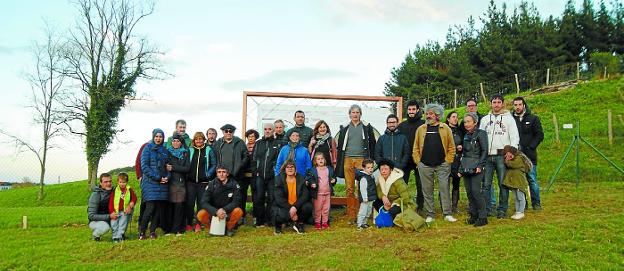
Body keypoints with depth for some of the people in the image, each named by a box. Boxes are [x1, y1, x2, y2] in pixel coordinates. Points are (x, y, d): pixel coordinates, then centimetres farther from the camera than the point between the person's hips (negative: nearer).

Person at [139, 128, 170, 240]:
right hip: (150, 182, -5)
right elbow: (144, 166, -6)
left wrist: (167, 177, -2)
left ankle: (152, 231, 13)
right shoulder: (148, 148, 2)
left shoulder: (165, 150, 15)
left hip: (163, 183, 5)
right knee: (150, 208, -12)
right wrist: (157, 178, -12)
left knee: (159, 208, 2)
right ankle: (141, 232, -1)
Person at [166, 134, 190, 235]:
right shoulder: (167, 152, 13)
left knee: (179, 206, -4)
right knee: (169, 206, -4)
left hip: (180, 183, 0)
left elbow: (187, 168, 0)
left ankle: (178, 229, 2)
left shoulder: (185, 153, 12)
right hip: (169, 182, 0)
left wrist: (173, 168, -6)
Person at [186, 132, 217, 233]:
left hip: (203, 182, -1)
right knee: (189, 203, 0)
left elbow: (214, 165, 4)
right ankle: (189, 224, 11)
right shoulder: (190, 151, 9)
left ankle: (198, 224, 13)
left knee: (201, 203, 3)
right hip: (191, 182, 1)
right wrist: (186, 175, 1)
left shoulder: (209, 150, 5)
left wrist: (208, 174, -6)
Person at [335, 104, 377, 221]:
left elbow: (372, 144, 9)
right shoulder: (344, 128, 13)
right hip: (348, 160, 2)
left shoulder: (367, 127, 8)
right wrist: (338, 162, 7)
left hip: (362, 160, -2)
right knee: (350, 188, 1)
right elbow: (340, 146, 14)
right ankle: (351, 215, 5)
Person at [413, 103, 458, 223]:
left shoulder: (445, 128, 3)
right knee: (427, 191, 6)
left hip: (442, 165, -2)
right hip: (425, 165, 2)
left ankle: (447, 214, 7)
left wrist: (448, 161, -3)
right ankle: (430, 215, 14)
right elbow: (416, 148, 9)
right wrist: (418, 161, 0)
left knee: (444, 189, 0)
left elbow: (451, 147, 3)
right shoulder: (421, 129, 8)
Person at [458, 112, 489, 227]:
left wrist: (480, 165, -17)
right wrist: (460, 168, 15)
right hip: (465, 168, 7)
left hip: (476, 167, -7)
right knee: (469, 192, 6)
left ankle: (483, 217, -4)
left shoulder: (480, 133, -3)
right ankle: (473, 215, 15)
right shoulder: (466, 135, 17)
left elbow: (484, 151, -8)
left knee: (475, 191, -12)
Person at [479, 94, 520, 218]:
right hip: (487, 156, 3)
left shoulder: (508, 118, 7)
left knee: (503, 184, -1)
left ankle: (502, 209, 7)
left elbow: (515, 137, 2)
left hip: (502, 155, -3)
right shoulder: (485, 119, 16)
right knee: (486, 184, 1)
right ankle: (489, 208, 9)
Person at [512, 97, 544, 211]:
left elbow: (540, 135, 3)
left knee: (532, 180, 0)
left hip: (529, 155, -1)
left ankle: (536, 203, 12)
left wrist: (530, 147, -8)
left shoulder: (533, 118, 6)